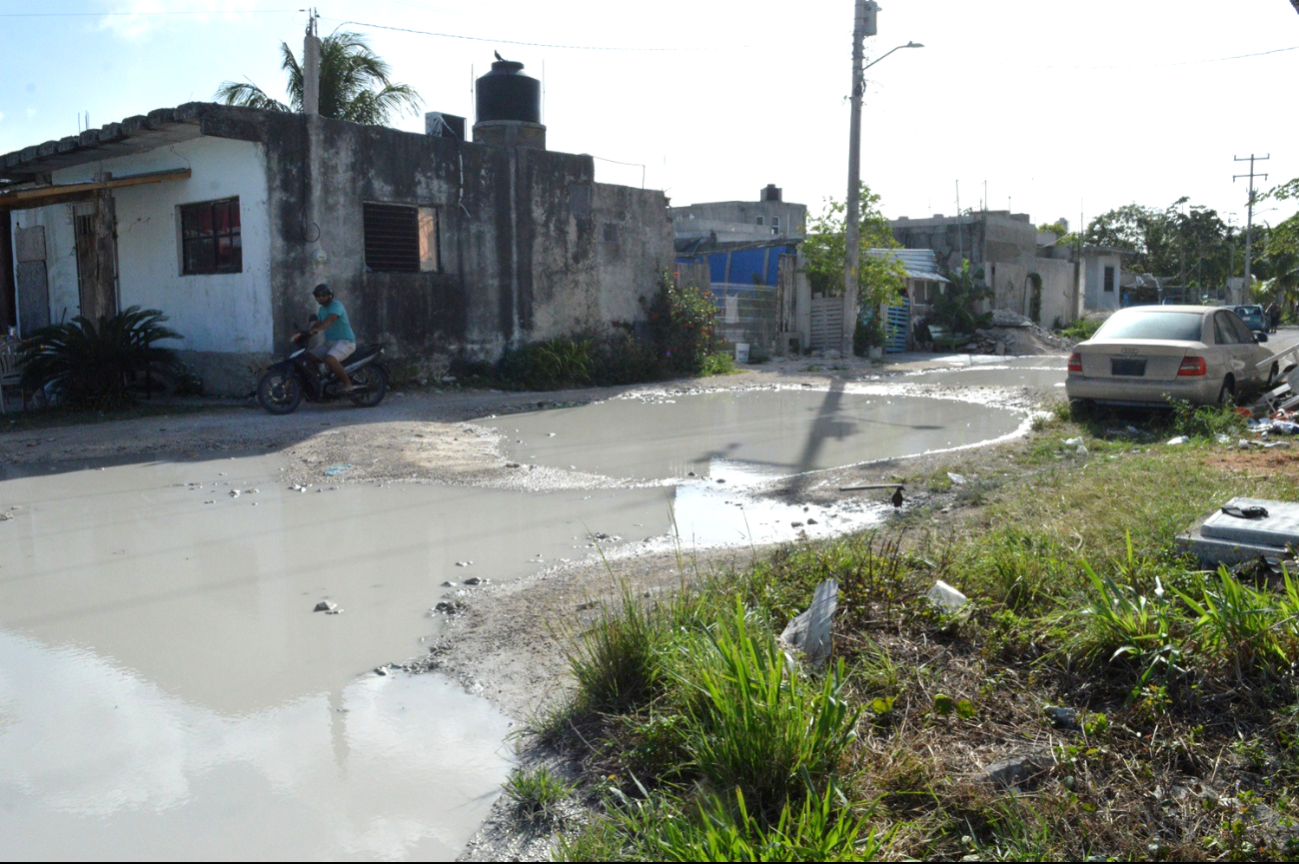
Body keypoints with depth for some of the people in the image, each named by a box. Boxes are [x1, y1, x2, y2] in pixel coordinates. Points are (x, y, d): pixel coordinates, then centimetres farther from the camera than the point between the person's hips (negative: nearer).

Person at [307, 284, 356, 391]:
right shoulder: (322, 309, 16)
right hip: (330, 342, 9)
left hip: (345, 341, -9)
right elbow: (317, 323, 18)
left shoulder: (336, 305, -13)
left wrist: (317, 329, -48)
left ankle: (348, 384, -24)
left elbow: (330, 320, -31)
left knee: (330, 359, -34)